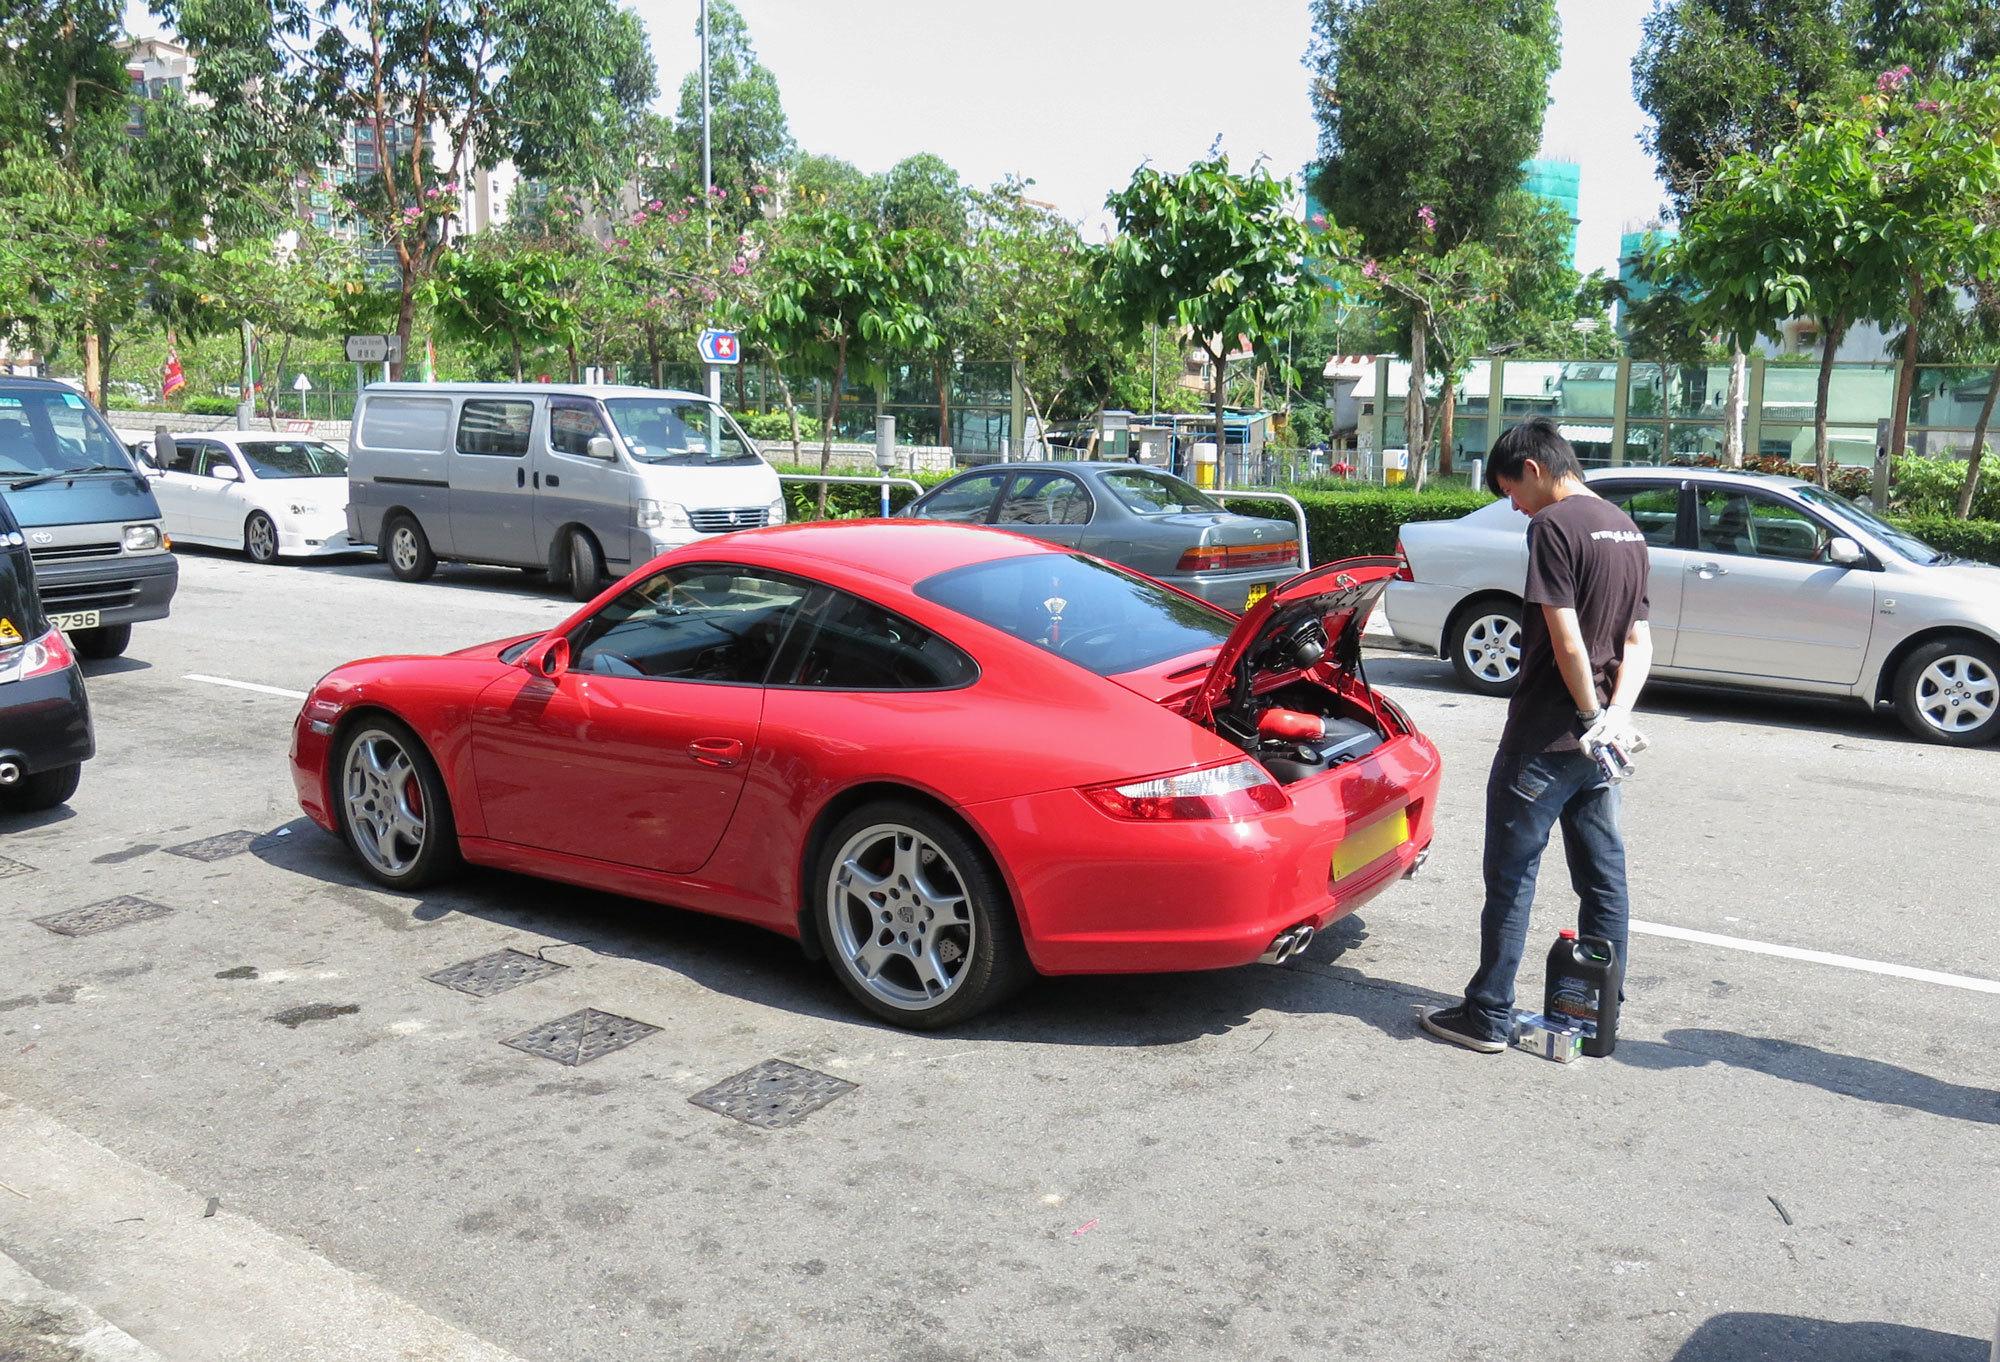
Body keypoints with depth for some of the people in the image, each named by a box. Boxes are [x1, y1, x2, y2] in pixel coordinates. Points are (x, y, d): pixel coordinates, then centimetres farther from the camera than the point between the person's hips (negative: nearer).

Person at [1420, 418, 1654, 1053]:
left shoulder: (1554, 525, -14)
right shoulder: (1627, 529, 14)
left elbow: (1566, 640, -20)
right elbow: (1639, 642, 10)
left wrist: (1591, 716, -10)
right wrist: (1616, 715, -3)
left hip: (1546, 738, -8)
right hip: (1598, 746, 8)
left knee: (1511, 875, 1)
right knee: (1603, 877, 12)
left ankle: (1488, 1016, 9)